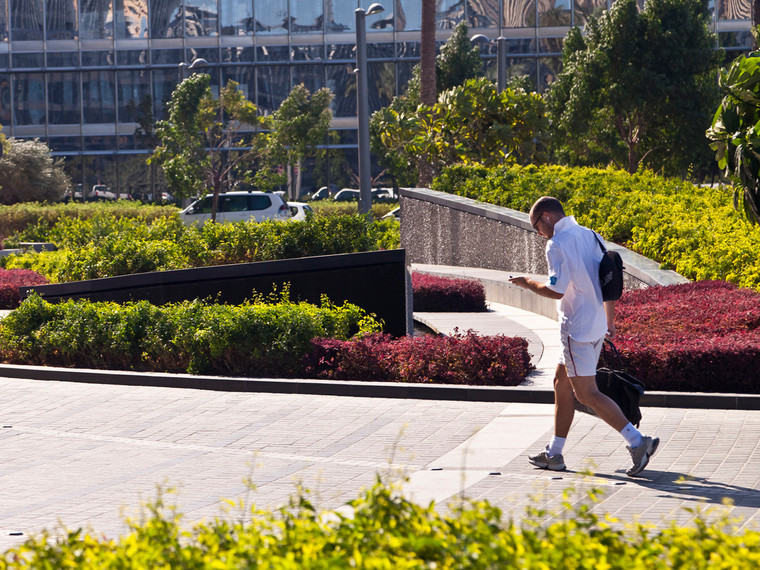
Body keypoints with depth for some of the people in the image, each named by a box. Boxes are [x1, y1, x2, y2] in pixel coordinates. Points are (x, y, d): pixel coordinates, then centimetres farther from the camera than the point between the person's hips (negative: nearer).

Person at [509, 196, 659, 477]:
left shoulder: (557, 244, -14)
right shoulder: (589, 236, 12)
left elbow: (556, 290, -21)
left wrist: (528, 283, -4)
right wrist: (610, 322, 24)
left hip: (577, 328, -9)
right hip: (596, 325, 9)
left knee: (586, 393, -6)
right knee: (562, 383, 17)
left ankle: (637, 441, -14)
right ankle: (554, 454, 22)